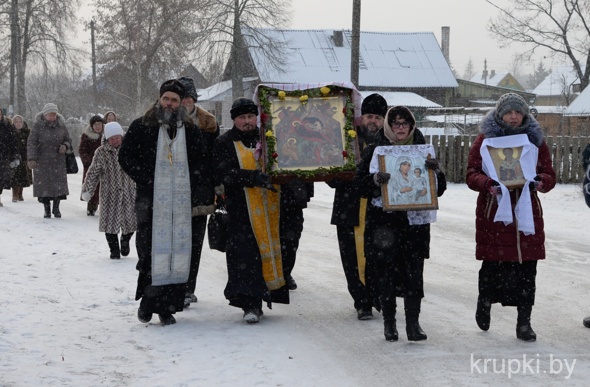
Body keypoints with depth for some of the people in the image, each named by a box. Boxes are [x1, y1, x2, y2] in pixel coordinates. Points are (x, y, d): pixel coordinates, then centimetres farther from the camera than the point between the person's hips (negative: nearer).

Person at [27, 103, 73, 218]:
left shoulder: (61, 126, 4)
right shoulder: (37, 126, -5)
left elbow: (68, 140, 15)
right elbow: (31, 143, -8)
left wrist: (65, 146, -8)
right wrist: (31, 159, -18)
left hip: (58, 160, 2)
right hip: (42, 160, -2)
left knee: (59, 184, -5)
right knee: (43, 185, 0)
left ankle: (56, 208, 9)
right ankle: (47, 209, 12)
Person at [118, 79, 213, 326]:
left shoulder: (191, 132, 13)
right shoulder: (141, 128, 6)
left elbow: (202, 167, 12)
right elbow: (126, 157, 5)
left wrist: (202, 199, 3)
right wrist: (146, 181, -6)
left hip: (183, 203, 2)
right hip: (151, 203, -2)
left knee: (179, 254, -1)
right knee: (150, 252, -8)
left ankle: (167, 307, 5)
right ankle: (148, 300, 5)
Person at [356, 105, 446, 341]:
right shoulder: (374, 150, 4)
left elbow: (439, 189, 8)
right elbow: (360, 183, -2)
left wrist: (435, 172, -12)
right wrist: (376, 180, -22)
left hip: (415, 221, 2)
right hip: (384, 221, -1)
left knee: (414, 273, -3)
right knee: (386, 273, -1)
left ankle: (413, 322, 4)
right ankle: (389, 322, 10)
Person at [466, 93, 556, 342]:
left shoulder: (535, 139, 9)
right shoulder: (485, 139, 2)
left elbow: (550, 176, 8)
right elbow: (472, 175, -2)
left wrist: (540, 181, -15)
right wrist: (488, 184, -22)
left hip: (527, 212, 2)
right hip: (493, 212, -2)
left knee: (526, 268, -1)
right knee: (493, 264, 0)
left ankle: (524, 323, 9)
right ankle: (485, 301, 33)